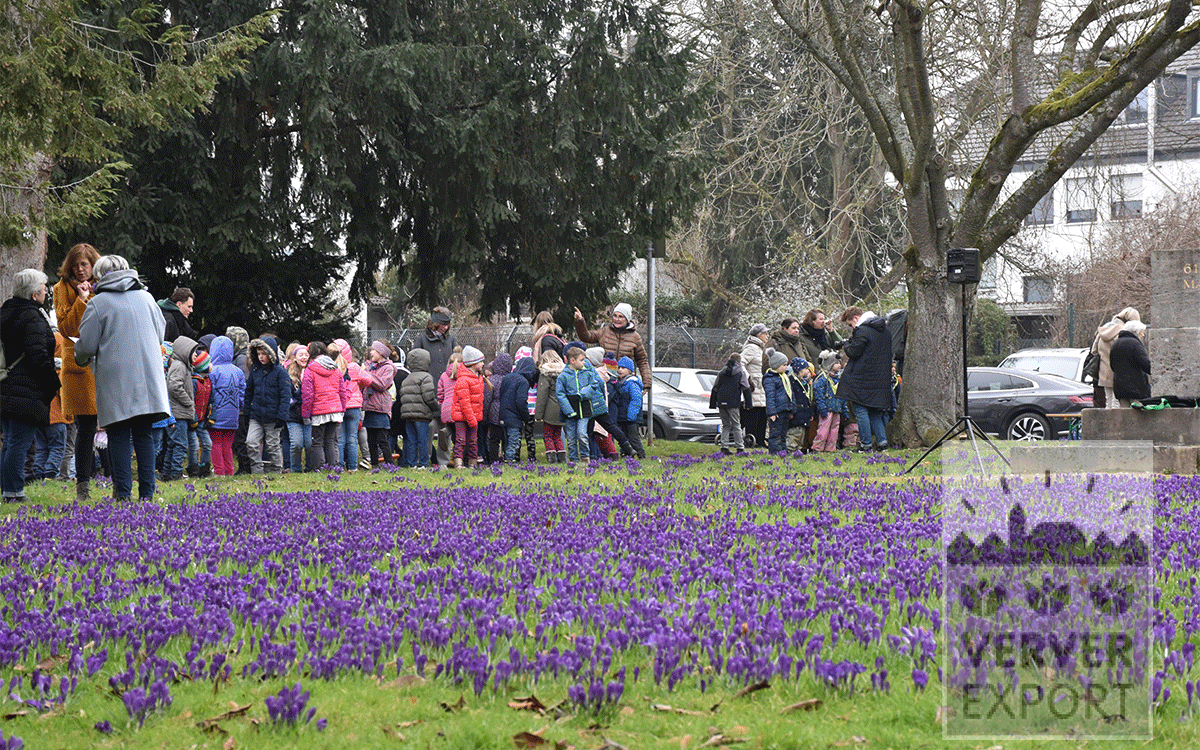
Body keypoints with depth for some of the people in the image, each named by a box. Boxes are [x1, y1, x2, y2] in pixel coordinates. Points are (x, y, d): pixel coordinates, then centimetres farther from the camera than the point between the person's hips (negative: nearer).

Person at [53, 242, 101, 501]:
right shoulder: (64, 289, 8)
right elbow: (65, 328, -3)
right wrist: (81, 300, -10)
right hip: (80, 364, -2)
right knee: (86, 428, -5)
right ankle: (83, 485, 3)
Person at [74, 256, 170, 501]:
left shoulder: (98, 303, -4)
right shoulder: (146, 297, 10)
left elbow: (87, 345, -4)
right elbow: (160, 333, 19)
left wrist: (81, 360, 18)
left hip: (115, 380, -4)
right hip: (147, 378, 4)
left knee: (119, 436, -1)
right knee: (144, 435, 7)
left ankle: (123, 493, -5)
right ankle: (146, 493, 4)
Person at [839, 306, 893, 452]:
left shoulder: (862, 331, -15)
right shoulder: (883, 329, 13)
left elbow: (853, 351, -18)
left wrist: (846, 345, 4)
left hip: (862, 378, -8)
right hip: (880, 378, 8)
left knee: (861, 411, -1)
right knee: (875, 412, 14)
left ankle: (866, 444, -1)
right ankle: (882, 441, 8)